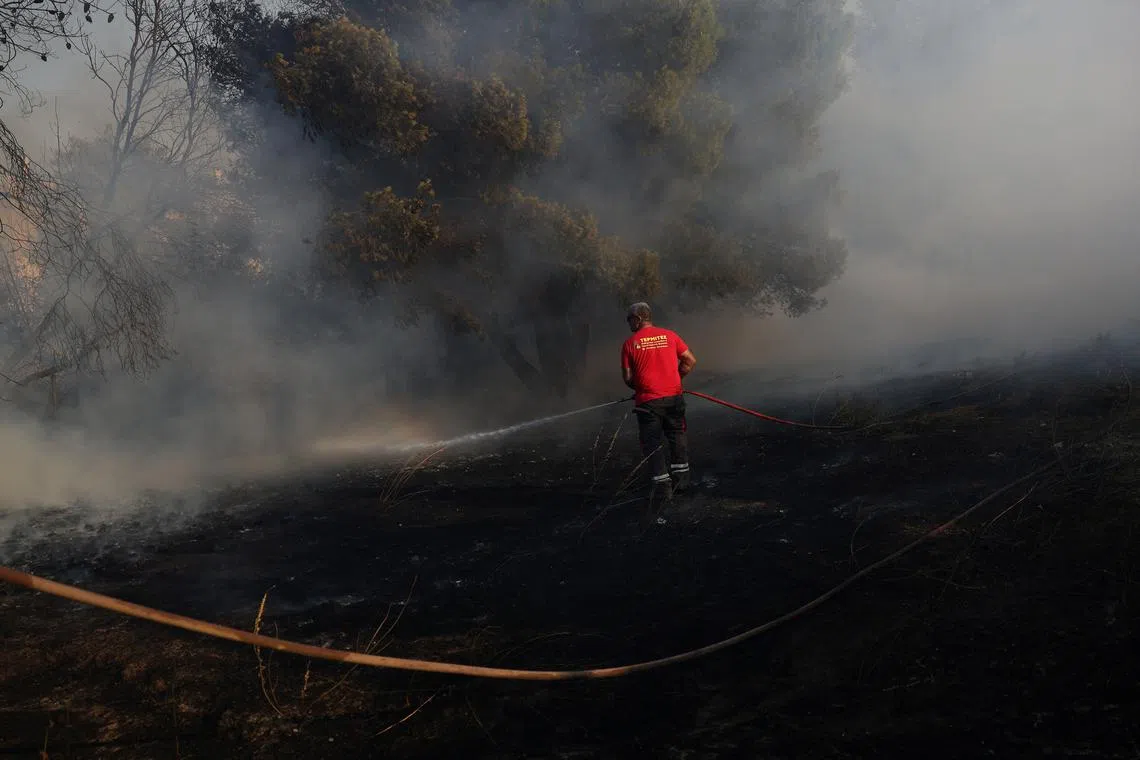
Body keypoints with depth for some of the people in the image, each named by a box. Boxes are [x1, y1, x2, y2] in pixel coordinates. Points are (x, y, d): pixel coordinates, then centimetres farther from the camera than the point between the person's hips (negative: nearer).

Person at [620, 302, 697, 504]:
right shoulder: (669, 336, 3)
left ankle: (662, 486, 1)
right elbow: (690, 361, 3)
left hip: (648, 401, -3)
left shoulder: (630, 343, -4)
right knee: (677, 436, 19)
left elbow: (627, 378, -2)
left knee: (653, 442, 4)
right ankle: (681, 478, 26)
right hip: (674, 396, 3)